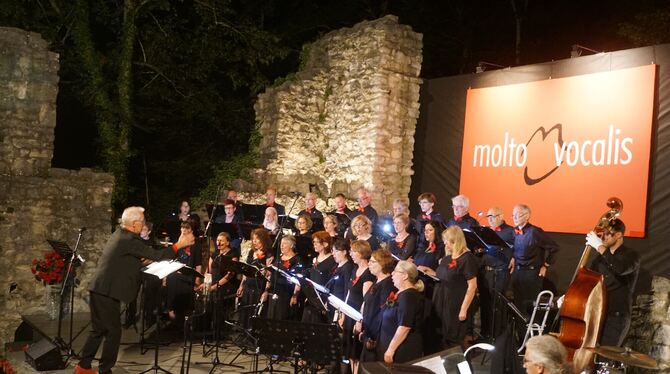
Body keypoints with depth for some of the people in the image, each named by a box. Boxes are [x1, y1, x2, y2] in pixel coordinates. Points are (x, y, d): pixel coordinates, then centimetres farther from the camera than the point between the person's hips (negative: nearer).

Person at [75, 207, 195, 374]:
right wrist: (178, 245, -12)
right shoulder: (129, 240, -17)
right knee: (113, 332, 1)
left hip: (99, 289, 10)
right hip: (107, 292, -10)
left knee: (98, 330, 17)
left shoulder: (120, 234, 13)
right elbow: (156, 255, -18)